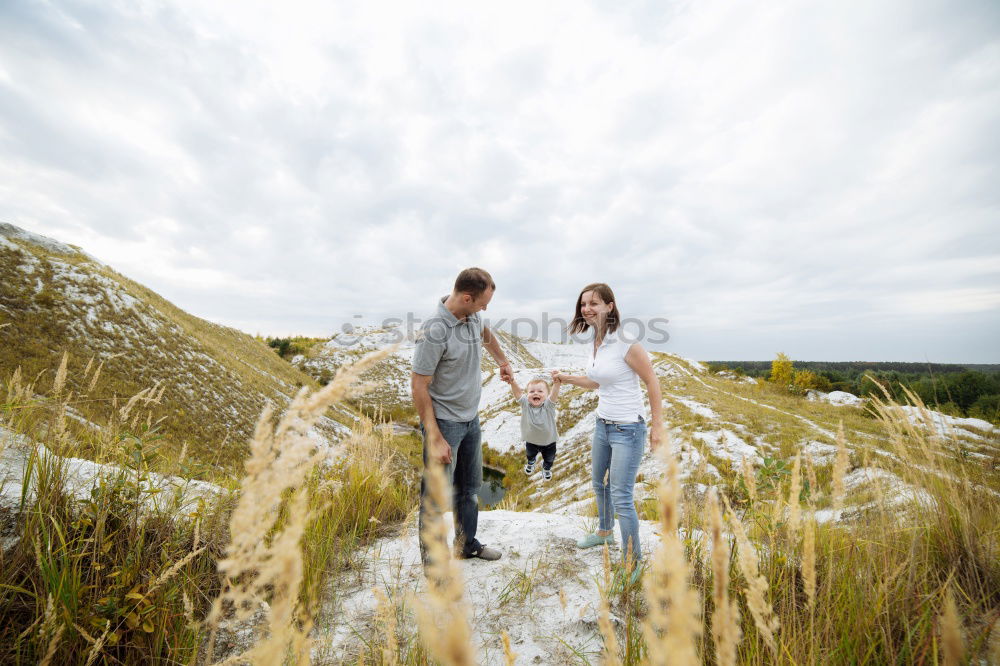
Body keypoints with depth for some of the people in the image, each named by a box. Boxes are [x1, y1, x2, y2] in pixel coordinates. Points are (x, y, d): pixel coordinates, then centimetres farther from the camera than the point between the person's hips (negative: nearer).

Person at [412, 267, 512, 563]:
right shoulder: (435, 331, -25)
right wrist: (435, 439, -22)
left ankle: (467, 545, 41)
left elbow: (486, 334, 24)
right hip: (444, 423, -8)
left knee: (469, 488, 21)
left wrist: (503, 361, 33)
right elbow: (419, 386, -22)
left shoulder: (472, 317, -2)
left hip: (471, 419, 9)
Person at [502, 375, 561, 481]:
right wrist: (512, 382, -60)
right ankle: (531, 463, 68)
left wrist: (557, 383, -67)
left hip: (549, 441, -1)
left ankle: (546, 468, 62)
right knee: (530, 454, 33)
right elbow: (517, 392, -40)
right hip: (531, 441, 1)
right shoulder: (525, 404, -25)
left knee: (549, 458, 27)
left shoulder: (548, 405, -29)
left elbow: (554, 393, -47)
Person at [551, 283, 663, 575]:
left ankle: (633, 564, 19)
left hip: (627, 430, -9)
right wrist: (565, 378, 8)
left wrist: (657, 426, -10)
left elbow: (652, 382, -13)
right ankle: (605, 532, 50)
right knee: (599, 482, 25)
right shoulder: (596, 343, 2)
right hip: (603, 425, 9)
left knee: (621, 498, -2)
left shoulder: (626, 345, -21)